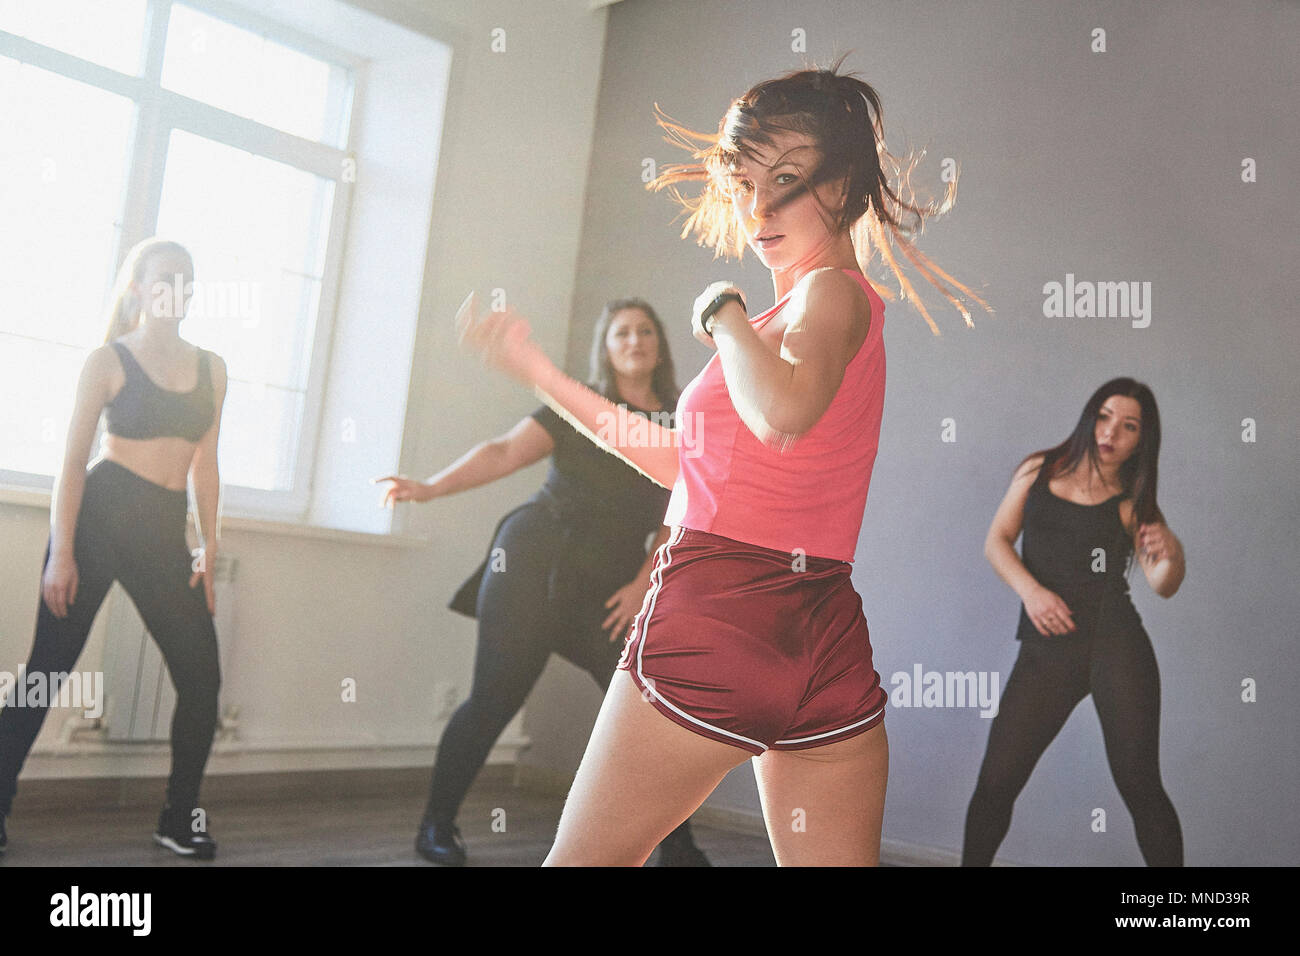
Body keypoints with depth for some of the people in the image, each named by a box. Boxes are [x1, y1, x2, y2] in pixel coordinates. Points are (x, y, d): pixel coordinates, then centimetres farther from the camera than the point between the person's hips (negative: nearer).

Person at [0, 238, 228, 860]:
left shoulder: (210, 369, 13)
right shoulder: (109, 360, 2)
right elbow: (73, 459, -1)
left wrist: (208, 546, 8)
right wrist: (60, 551, -8)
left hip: (165, 532, 4)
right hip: (99, 515, -4)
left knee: (202, 676, 0)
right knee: (50, 664, 0)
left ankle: (180, 818, 15)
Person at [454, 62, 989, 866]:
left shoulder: (832, 291, -6)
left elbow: (783, 413, -32)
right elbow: (688, 462, 23)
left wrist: (723, 311, -11)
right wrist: (536, 370, 25)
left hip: (719, 618, -9)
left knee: (582, 858, 9)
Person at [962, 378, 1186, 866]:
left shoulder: (1132, 501, 6)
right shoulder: (1039, 470, 12)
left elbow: (1163, 586, -4)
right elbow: (996, 542, 8)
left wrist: (1172, 555, -26)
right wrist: (1031, 590, -9)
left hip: (1115, 643, -1)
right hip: (1044, 651, 1)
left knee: (1139, 785, -3)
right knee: (995, 783, -3)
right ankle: (973, 862, 19)